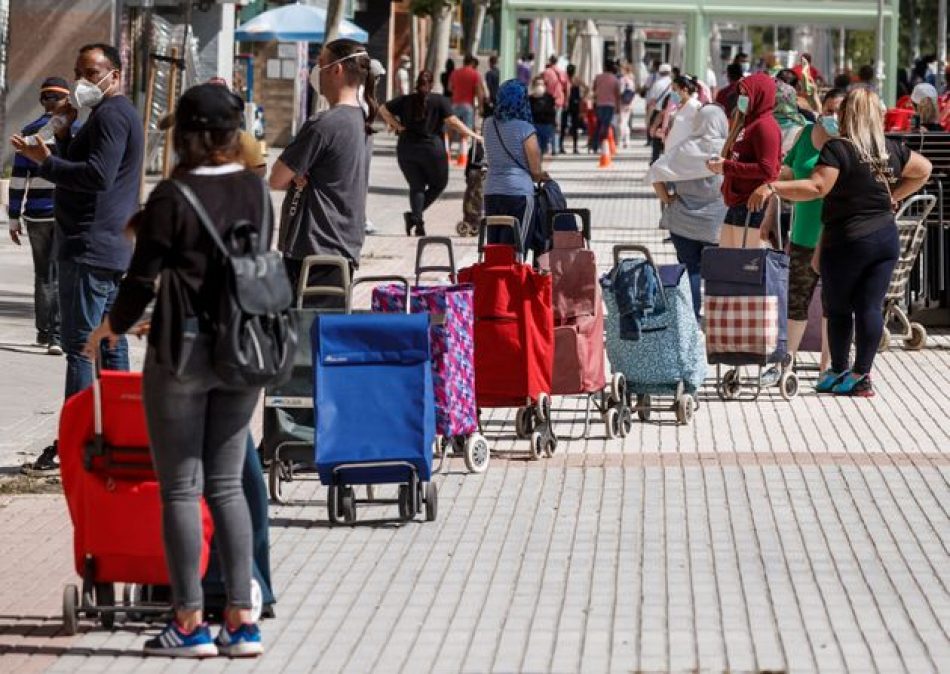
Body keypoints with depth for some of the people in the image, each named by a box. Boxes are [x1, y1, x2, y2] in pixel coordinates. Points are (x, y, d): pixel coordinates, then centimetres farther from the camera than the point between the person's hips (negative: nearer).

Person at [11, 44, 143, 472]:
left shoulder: (111, 115, -12)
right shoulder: (119, 114, 22)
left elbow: (97, 175, -24)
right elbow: (78, 163, 20)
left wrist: (46, 162, -18)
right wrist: (67, 130, 7)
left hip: (90, 249, -11)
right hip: (114, 250, 11)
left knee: (79, 345, -10)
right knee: (111, 345, 11)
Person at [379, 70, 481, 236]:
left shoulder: (405, 100, 9)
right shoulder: (440, 101, -1)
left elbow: (383, 110, 4)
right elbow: (452, 121, -10)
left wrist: (397, 126, 4)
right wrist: (472, 135, -5)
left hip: (406, 149, 3)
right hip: (432, 148, -3)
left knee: (416, 186, 12)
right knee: (438, 184, 11)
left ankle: (417, 218, -6)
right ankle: (415, 215, -8)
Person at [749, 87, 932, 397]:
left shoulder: (839, 148, -13)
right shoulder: (892, 150, 6)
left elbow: (816, 187, -22)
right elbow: (924, 169, 22)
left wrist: (772, 187, -21)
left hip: (848, 240, -5)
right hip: (886, 238, 5)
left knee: (838, 308, 9)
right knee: (870, 307, 4)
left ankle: (839, 372, 16)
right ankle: (861, 375, 3)